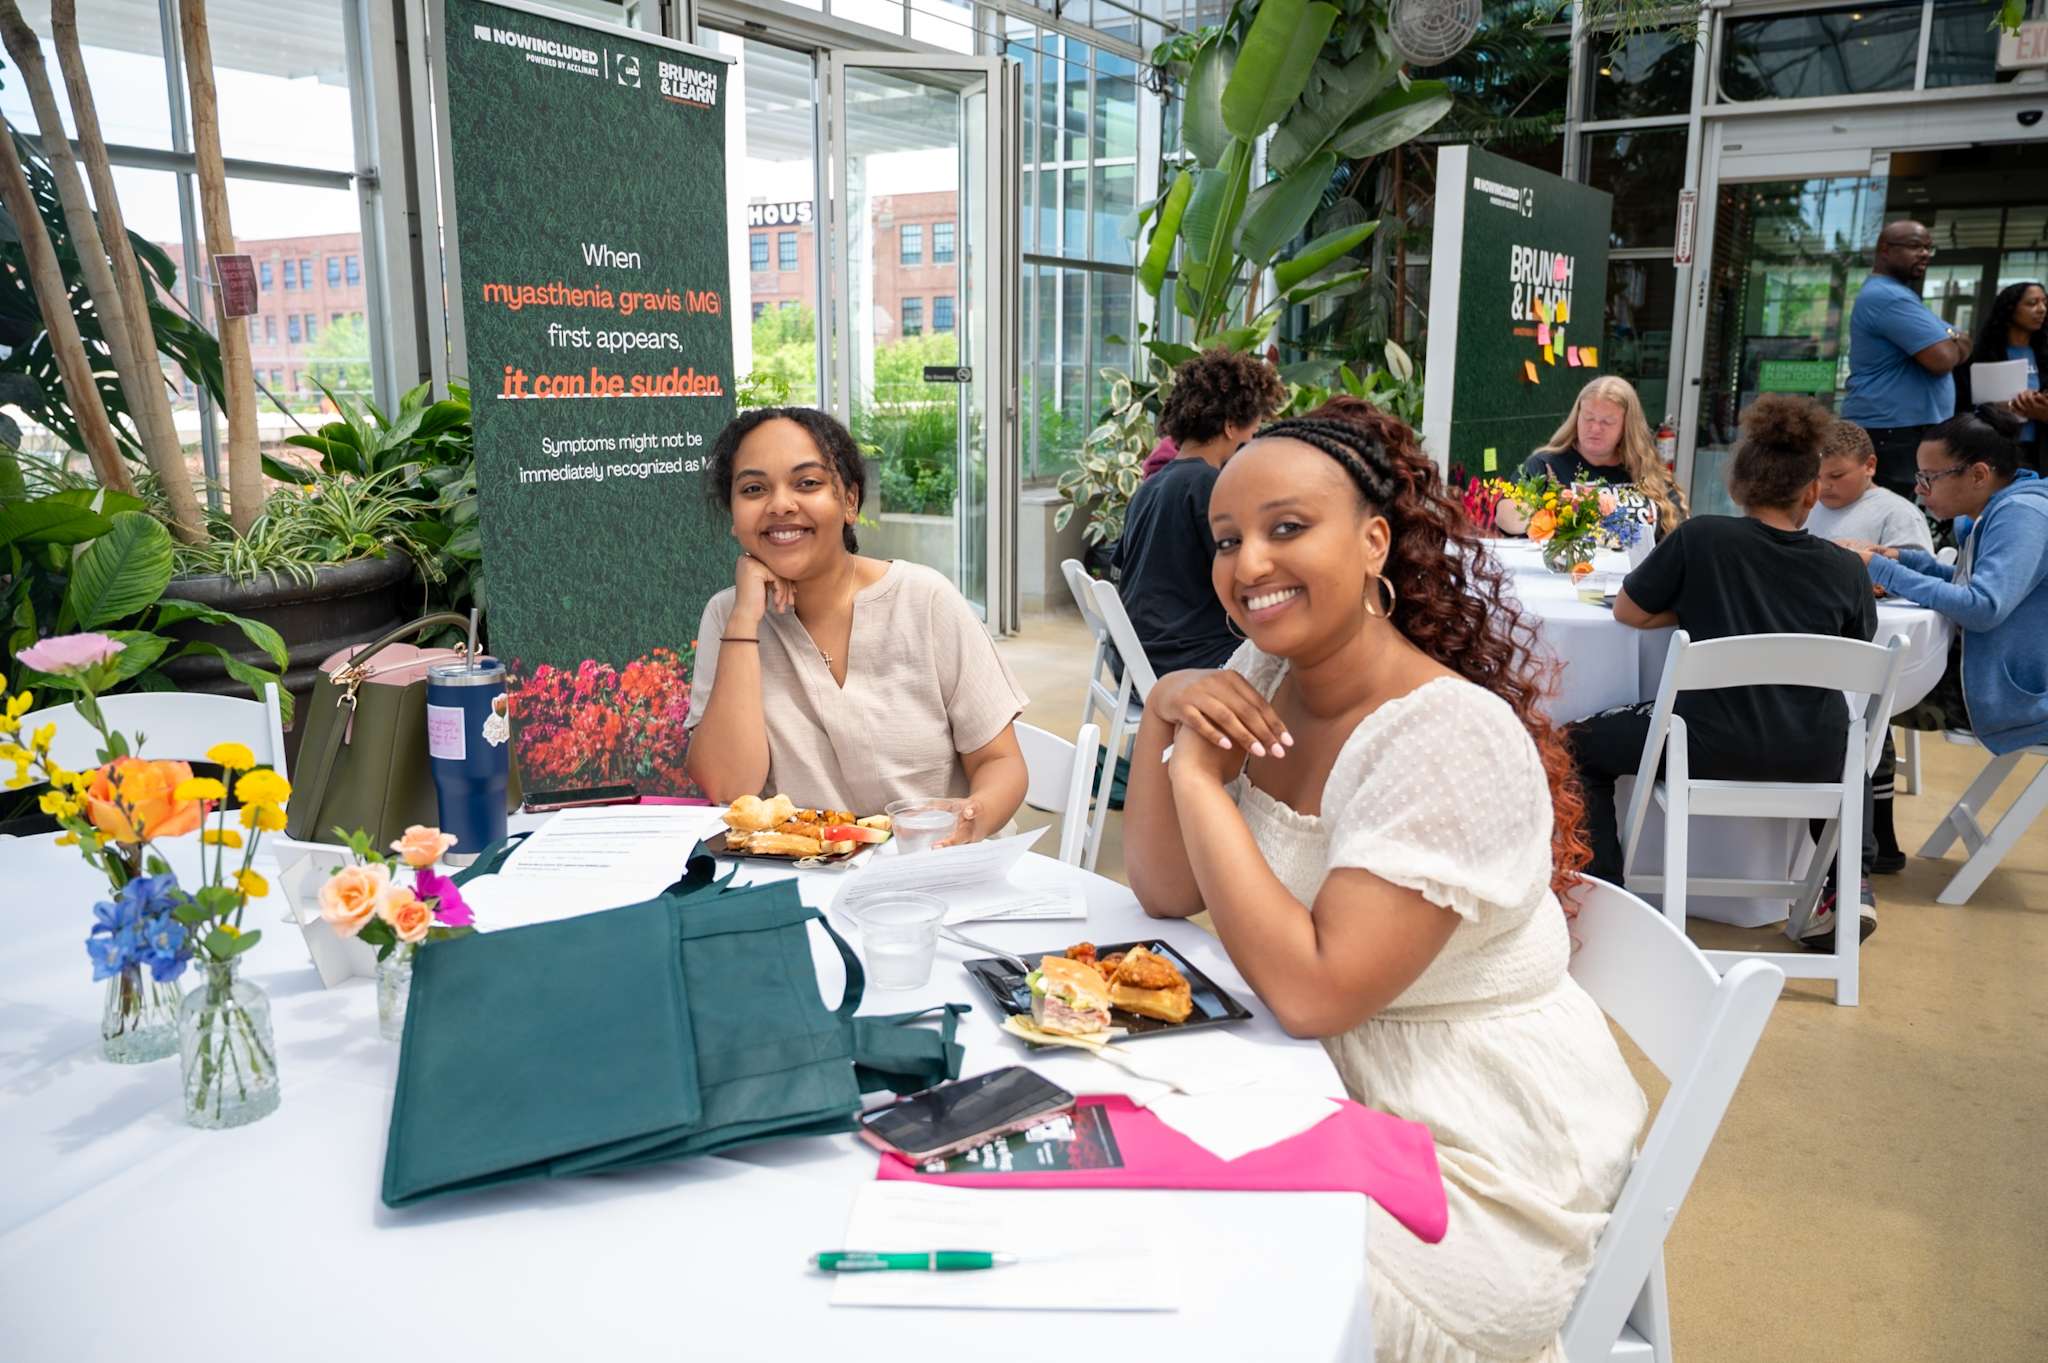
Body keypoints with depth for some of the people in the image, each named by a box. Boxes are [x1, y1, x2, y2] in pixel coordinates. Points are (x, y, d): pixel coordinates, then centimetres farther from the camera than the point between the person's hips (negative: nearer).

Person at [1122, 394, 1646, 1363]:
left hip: (1474, 1170, -7)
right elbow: (1166, 892, 1)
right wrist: (1163, 710, -12)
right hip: (1327, 1093, 7)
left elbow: (1312, 992, -29)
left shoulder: (1451, 738, -24)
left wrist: (1197, 776, -22)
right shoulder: (1264, 677, -1)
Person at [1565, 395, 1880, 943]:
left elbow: (1627, 611, 1)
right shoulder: (1843, 567, 2)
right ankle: (1852, 887, 28)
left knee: (1579, 747, 15)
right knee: (1845, 743, 41)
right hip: (1813, 756, 4)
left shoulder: (1700, 537, -8)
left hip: (1712, 745, -4)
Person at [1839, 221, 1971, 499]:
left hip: (1896, 429, 11)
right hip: (1892, 433, -11)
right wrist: (1950, 343, 2)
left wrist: (1947, 342, -5)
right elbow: (1943, 359, -21)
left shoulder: (1894, 294, 21)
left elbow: (1963, 349, 19)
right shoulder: (1889, 297, -14)